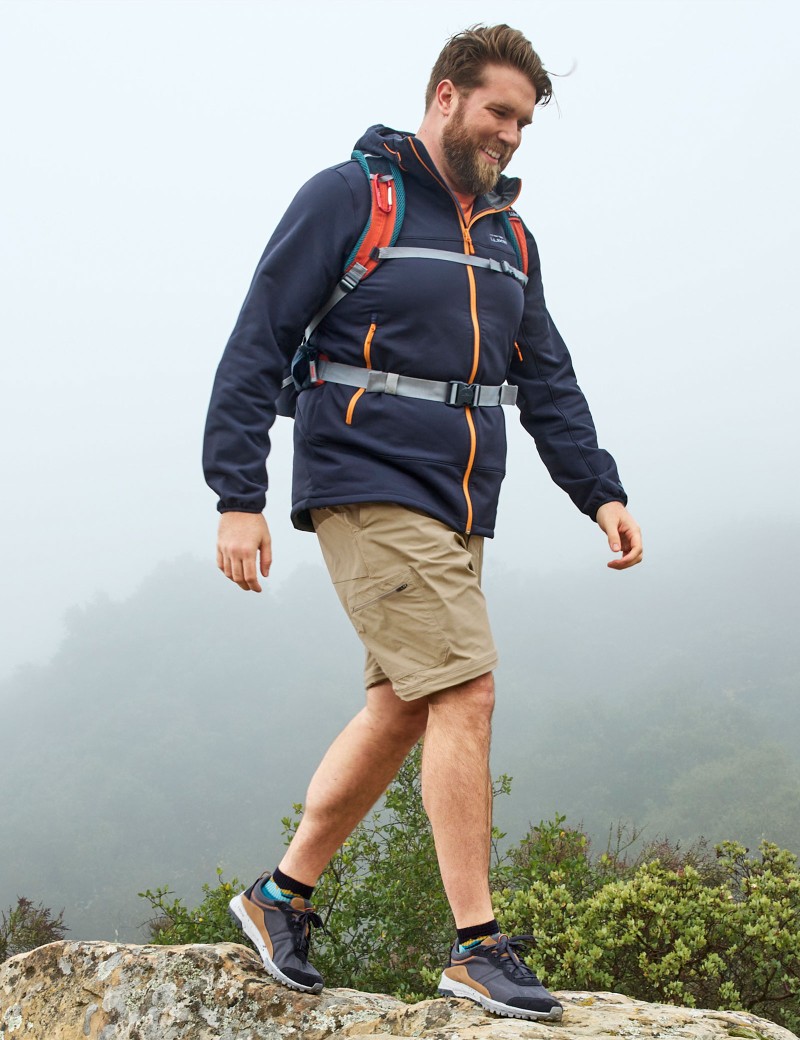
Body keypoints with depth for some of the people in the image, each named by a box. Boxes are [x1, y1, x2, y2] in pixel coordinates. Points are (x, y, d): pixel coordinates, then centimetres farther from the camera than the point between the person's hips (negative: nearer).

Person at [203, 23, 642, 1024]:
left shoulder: (506, 237, 16)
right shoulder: (347, 197, -5)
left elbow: (548, 379, 19)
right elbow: (256, 346, -8)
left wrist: (600, 491, 7)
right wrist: (238, 497, -13)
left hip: (456, 510, 8)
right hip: (370, 490, -8)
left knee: (403, 707, 8)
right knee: (464, 689, -14)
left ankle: (281, 894, 23)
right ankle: (477, 946, -5)